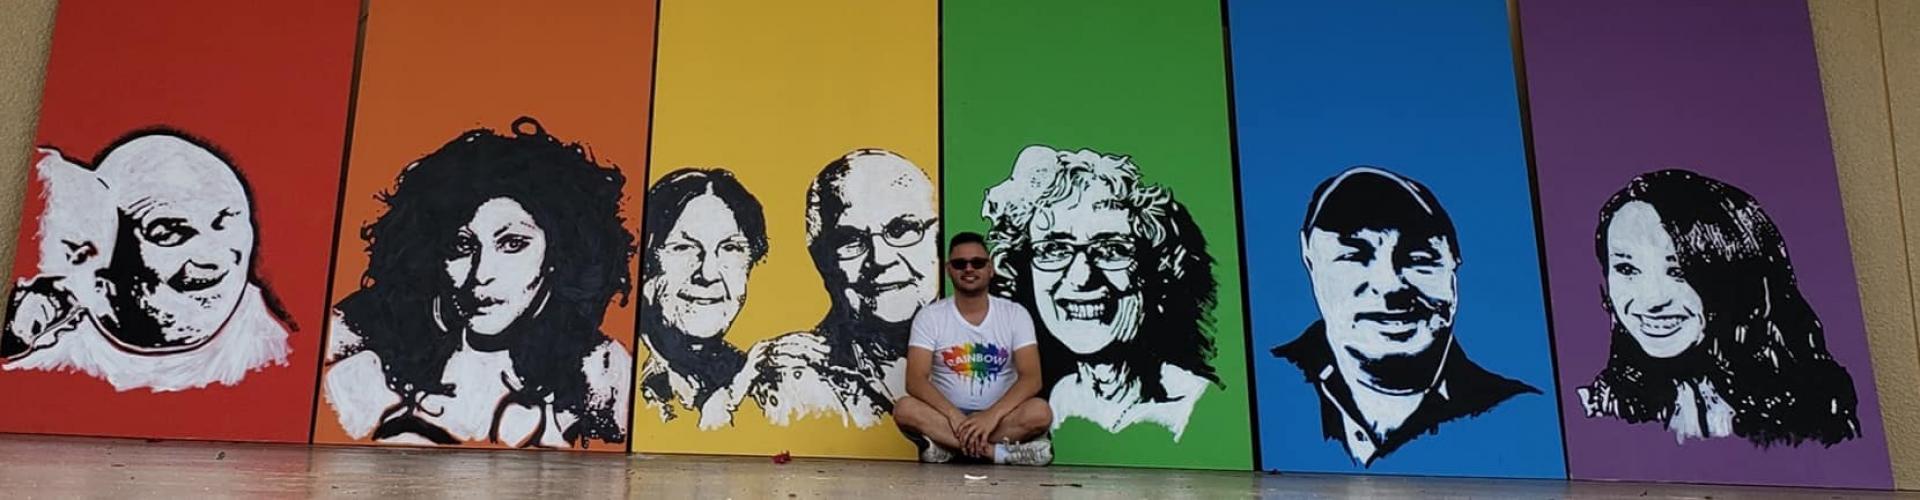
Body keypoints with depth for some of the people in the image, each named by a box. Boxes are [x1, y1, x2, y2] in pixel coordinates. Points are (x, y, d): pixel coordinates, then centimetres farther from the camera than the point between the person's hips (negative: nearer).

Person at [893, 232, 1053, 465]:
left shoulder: (1015, 314, -1)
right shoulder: (929, 316, -2)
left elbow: (1031, 378, -11)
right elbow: (915, 380, -12)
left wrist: (992, 415, -28)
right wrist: (955, 416, -28)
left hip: (1000, 417, 0)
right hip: (948, 416, 1)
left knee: (1040, 411, -30)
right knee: (905, 409, -31)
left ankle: (947, 447, -26)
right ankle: (999, 452, -30)